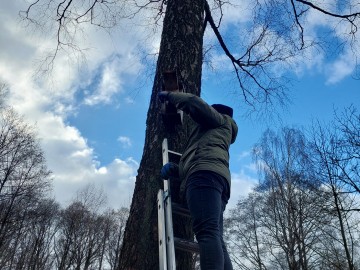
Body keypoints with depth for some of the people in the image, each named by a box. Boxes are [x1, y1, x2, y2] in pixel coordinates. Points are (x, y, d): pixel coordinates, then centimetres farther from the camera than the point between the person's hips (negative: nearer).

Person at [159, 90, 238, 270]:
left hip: (206, 173, -8)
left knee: (207, 231, -28)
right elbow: (193, 159, 33)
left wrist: (169, 96, 21)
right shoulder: (214, 132, 44)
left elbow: (193, 102, 6)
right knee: (215, 237, -6)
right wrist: (175, 168, 18)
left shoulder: (219, 119, 23)